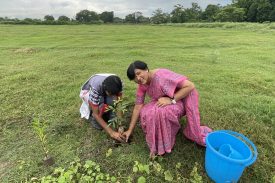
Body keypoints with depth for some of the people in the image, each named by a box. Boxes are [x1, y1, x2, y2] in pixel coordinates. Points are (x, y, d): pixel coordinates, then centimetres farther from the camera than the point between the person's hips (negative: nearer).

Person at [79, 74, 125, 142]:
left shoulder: (116, 84, -32)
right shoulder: (95, 87, -43)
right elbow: (96, 114, -37)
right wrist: (111, 132, -39)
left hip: (103, 91, 3)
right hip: (87, 91, -3)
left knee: (114, 101, -29)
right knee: (100, 102, -37)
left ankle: (106, 113, 1)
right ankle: (93, 117, -7)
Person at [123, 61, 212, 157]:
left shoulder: (161, 75, -32)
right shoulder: (142, 86, -10)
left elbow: (190, 86, -30)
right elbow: (138, 107, -5)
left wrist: (171, 100, -32)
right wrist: (130, 130, -3)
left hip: (184, 97, -6)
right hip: (166, 101, 6)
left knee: (160, 112, -32)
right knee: (145, 112, -17)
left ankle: (164, 145, -5)